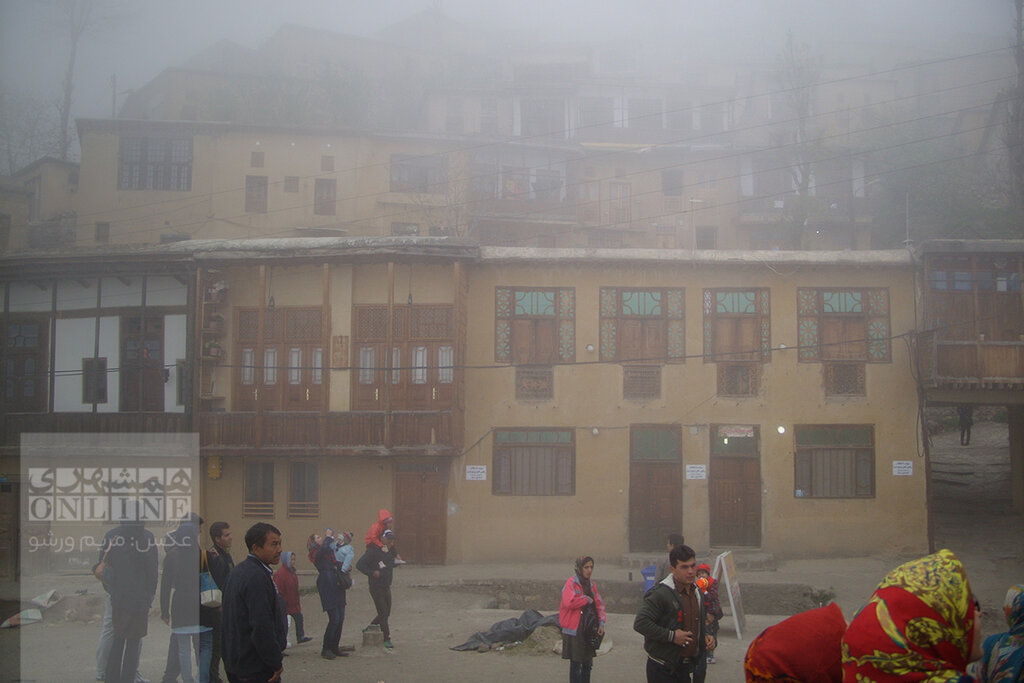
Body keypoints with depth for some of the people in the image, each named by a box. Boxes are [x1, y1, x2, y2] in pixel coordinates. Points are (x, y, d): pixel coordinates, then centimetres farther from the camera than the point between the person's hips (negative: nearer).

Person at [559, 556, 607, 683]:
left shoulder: (592, 585, 13)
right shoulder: (571, 583, -10)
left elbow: (599, 604, 13)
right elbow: (569, 602, -26)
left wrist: (601, 622, -1)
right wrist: (588, 600, -14)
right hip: (574, 630, -7)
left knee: (587, 663, 13)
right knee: (576, 663, -2)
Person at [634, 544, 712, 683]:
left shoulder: (697, 592, 12)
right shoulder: (660, 593, -16)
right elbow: (640, 623, -24)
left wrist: (705, 636, 8)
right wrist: (671, 636, -23)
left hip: (687, 668, 7)